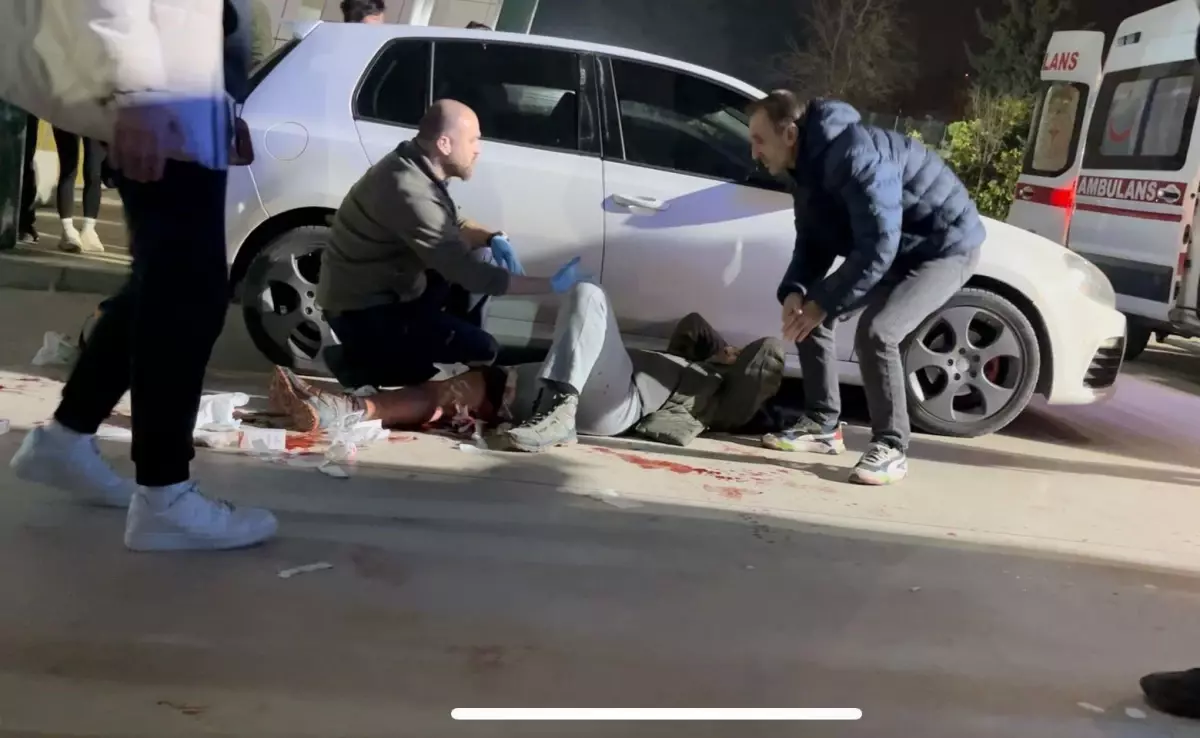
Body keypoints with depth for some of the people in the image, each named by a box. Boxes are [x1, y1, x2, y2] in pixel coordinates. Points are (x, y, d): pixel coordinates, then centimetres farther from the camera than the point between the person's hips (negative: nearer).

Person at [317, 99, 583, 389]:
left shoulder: (416, 166, -1)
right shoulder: (409, 192, -30)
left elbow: (454, 226, 15)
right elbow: (469, 274, -29)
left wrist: (493, 238, -7)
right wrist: (551, 286, -25)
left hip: (391, 288, 9)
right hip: (361, 312, -9)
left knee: (483, 256, 6)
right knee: (481, 351, -13)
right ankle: (361, 362, -3)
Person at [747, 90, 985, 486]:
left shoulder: (853, 156, -32)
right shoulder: (808, 165, -1)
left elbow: (878, 248, -35)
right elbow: (814, 242, 3)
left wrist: (824, 303, -30)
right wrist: (794, 291, -16)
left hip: (946, 246, -10)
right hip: (891, 246, 10)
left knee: (875, 332, -28)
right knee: (806, 312, 4)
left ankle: (891, 448, -11)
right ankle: (822, 426, 14)